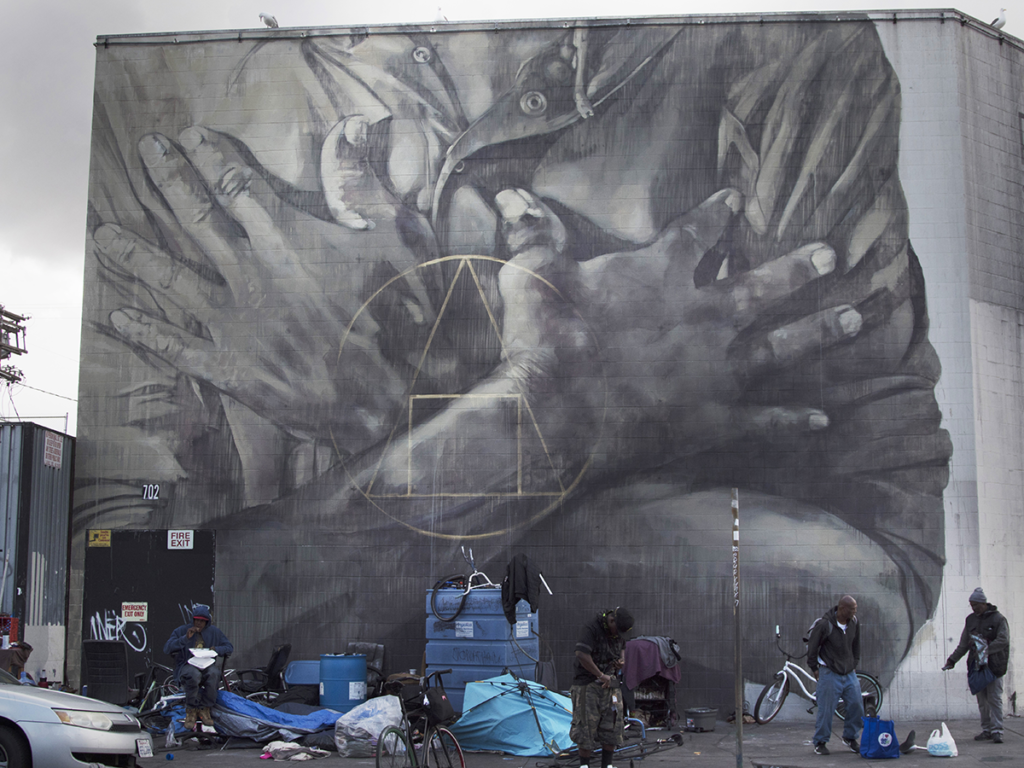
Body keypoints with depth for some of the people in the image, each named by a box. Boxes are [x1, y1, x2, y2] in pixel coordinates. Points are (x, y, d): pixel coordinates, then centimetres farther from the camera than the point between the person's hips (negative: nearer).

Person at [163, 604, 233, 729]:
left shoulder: (214, 632, 14)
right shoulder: (182, 630, 7)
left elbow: (229, 647, 13)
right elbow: (167, 648, -2)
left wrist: (216, 649, -8)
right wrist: (185, 638, -14)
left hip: (208, 665, 2)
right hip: (187, 666, -2)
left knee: (213, 673, -36)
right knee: (194, 675, -39)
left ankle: (204, 709, -22)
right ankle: (191, 711, -23)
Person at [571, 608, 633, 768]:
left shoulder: (618, 633, 6)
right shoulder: (591, 629, -18)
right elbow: (581, 654, -28)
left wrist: (622, 661, 5)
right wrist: (601, 675, -20)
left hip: (610, 684, 7)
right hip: (587, 683, -7)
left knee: (612, 726, 4)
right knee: (587, 726, -6)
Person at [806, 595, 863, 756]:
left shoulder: (854, 622, 0)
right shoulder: (824, 624, -17)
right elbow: (812, 646, -6)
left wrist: (855, 664, 17)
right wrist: (814, 668, 0)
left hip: (849, 673, 5)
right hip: (829, 673, -5)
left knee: (856, 705, 2)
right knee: (826, 709, -3)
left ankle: (850, 737, 23)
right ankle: (820, 743, 11)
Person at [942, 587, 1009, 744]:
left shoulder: (998, 619, -3)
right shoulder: (971, 619, 14)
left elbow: (1003, 640, -13)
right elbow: (964, 644, 19)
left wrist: (986, 649, -23)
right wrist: (952, 659, 11)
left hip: (994, 665, -5)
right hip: (976, 666, 5)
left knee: (994, 699, -8)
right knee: (982, 700, 5)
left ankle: (997, 731, -5)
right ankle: (986, 730, 11)